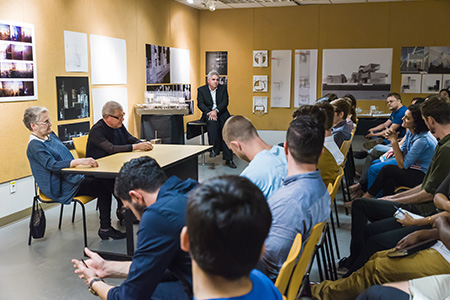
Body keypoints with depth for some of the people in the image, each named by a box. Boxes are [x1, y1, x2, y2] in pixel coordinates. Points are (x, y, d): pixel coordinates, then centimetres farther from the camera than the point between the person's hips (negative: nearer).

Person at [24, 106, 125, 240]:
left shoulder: (50, 135, 13)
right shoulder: (35, 146, -16)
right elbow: (53, 165, -29)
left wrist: (85, 163, 9)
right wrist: (79, 161, -41)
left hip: (72, 177, 9)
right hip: (61, 189, -9)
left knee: (103, 180, -8)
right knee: (103, 187, -20)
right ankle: (105, 228, -10)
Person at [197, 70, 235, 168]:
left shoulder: (223, 88, 11)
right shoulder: (201, 90, 9)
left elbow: (225, 102, -1)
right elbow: (200, 104, -2)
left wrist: (216, 111, -18)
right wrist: (209, 113, -20)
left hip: (221, 112, 1)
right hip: (208, 113, -1)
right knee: (213, 123, -36)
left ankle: (228, 159, -26)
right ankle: (215, 148, -31)